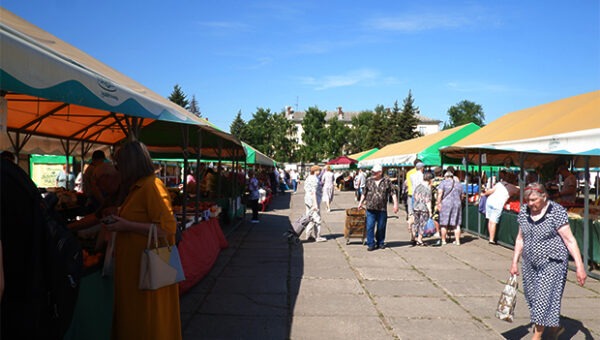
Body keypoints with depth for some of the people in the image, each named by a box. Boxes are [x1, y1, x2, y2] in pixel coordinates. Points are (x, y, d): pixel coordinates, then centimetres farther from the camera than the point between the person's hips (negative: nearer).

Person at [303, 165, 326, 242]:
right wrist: (315, 204, -23)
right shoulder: (315, 180, -17)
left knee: (310, 218, 15)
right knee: (316, 219, -5)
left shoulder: (307, 178, 13)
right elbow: (313, 192, -22)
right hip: (314, 201, -10)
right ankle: (318, 237, -1)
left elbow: (305, 191, 18)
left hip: (308, 201, 10)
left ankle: (309, 235, 20)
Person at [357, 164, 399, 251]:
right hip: (370, 208, 1)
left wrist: (395, 204, -6)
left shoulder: (387, 181, 1)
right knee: (370, 227, -4)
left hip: (382, 209, -1)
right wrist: (360, 202, 14)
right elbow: (364, 193, 15)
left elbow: (393, 192, 1)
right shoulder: (369, 180, 6)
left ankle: (380, 243, 26)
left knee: (381, 227, 9)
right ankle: (371, 244, 3)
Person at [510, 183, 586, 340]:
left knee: (544, 299, -4)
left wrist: (579, 266, -18)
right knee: (532, 297, 12)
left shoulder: (556, 212, -14)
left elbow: (570, 240, -15)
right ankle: (555, 326, 34)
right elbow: (520, 239, 11)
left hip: (552, 263, -6)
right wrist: (514, 262, 10)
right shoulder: (524, 211, 2)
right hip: (530, 264, 6)